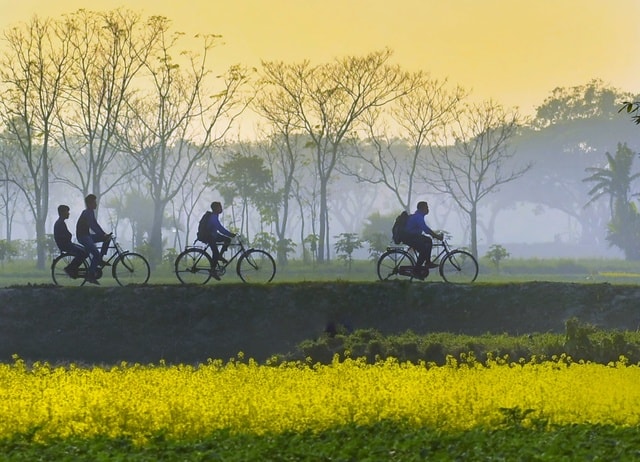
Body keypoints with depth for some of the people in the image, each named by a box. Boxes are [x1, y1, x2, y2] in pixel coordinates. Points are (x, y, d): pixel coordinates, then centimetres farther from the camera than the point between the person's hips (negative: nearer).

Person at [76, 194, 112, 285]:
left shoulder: (91, 212, 12)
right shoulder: (86, 213, -17)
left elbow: (95, 224, 16)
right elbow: (92, 226, -26)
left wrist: (104, 234, 5)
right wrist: (103, 235, -27)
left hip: (87, 236, 9)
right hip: (82, 236, -9)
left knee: (107, 238, 4)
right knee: (96, 253, -21)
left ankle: (100, 259, 6)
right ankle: (90, 275, -15)